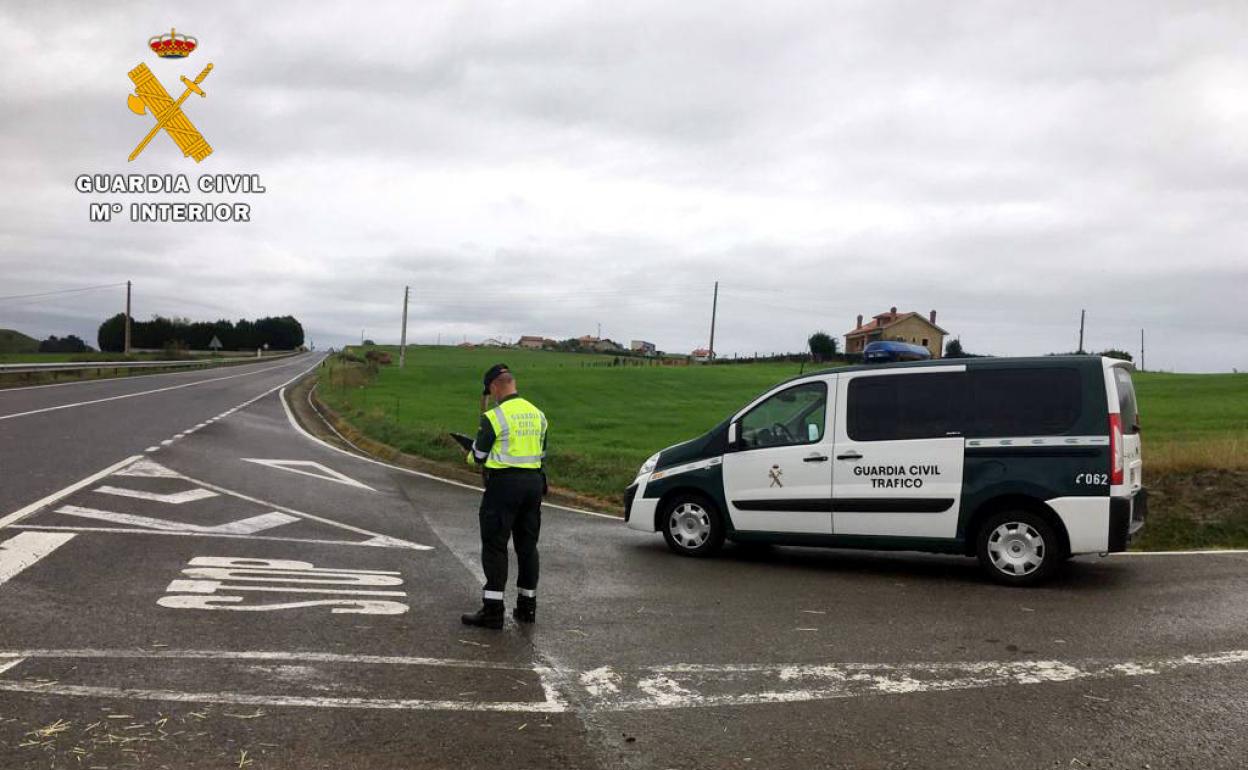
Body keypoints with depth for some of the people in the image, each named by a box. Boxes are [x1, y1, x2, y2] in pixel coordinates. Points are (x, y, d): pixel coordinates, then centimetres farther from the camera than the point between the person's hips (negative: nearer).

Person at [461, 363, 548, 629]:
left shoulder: (494, 417, -12)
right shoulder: (537, 414, 9)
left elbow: (478, 456, -5)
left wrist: (470, 457, 17)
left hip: (504, 483, -7)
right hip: (534, 481, 7)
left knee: (495, 545, -1)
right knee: (527, 545, 14)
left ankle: (492, 610, -2)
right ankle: (527, 606, 21)